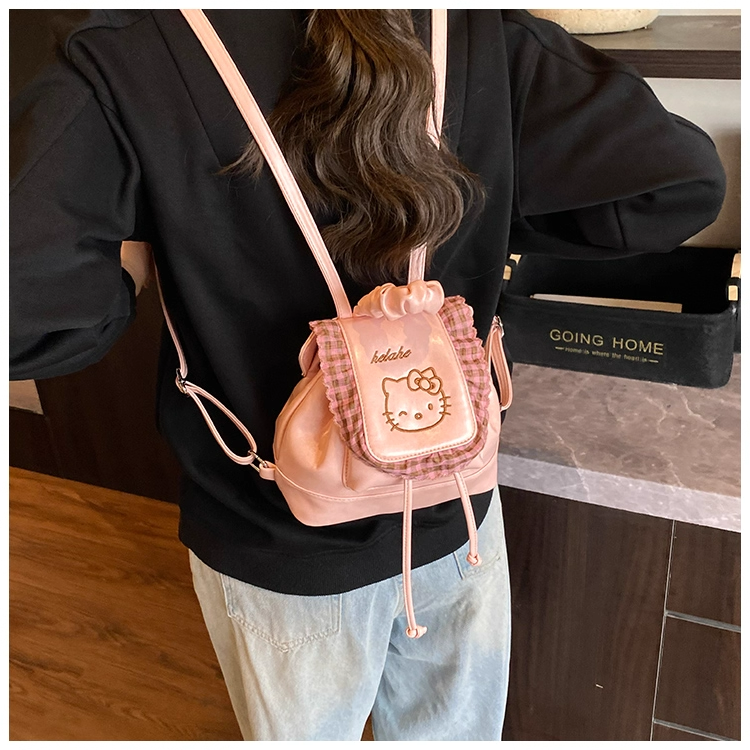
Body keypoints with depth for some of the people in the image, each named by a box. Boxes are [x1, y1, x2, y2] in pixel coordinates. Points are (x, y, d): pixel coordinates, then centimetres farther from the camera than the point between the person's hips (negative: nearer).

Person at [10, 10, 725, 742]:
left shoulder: (128, 54, -19)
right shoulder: (480, 34, -12)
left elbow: (16, 302, -29)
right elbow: (681, 181, -12)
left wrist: (125, 279, -8)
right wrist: (495, 222, 0)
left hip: (278, 553, -2)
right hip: (454, 518, 3)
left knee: (306, 730, 27)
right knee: (454, 731, 28)